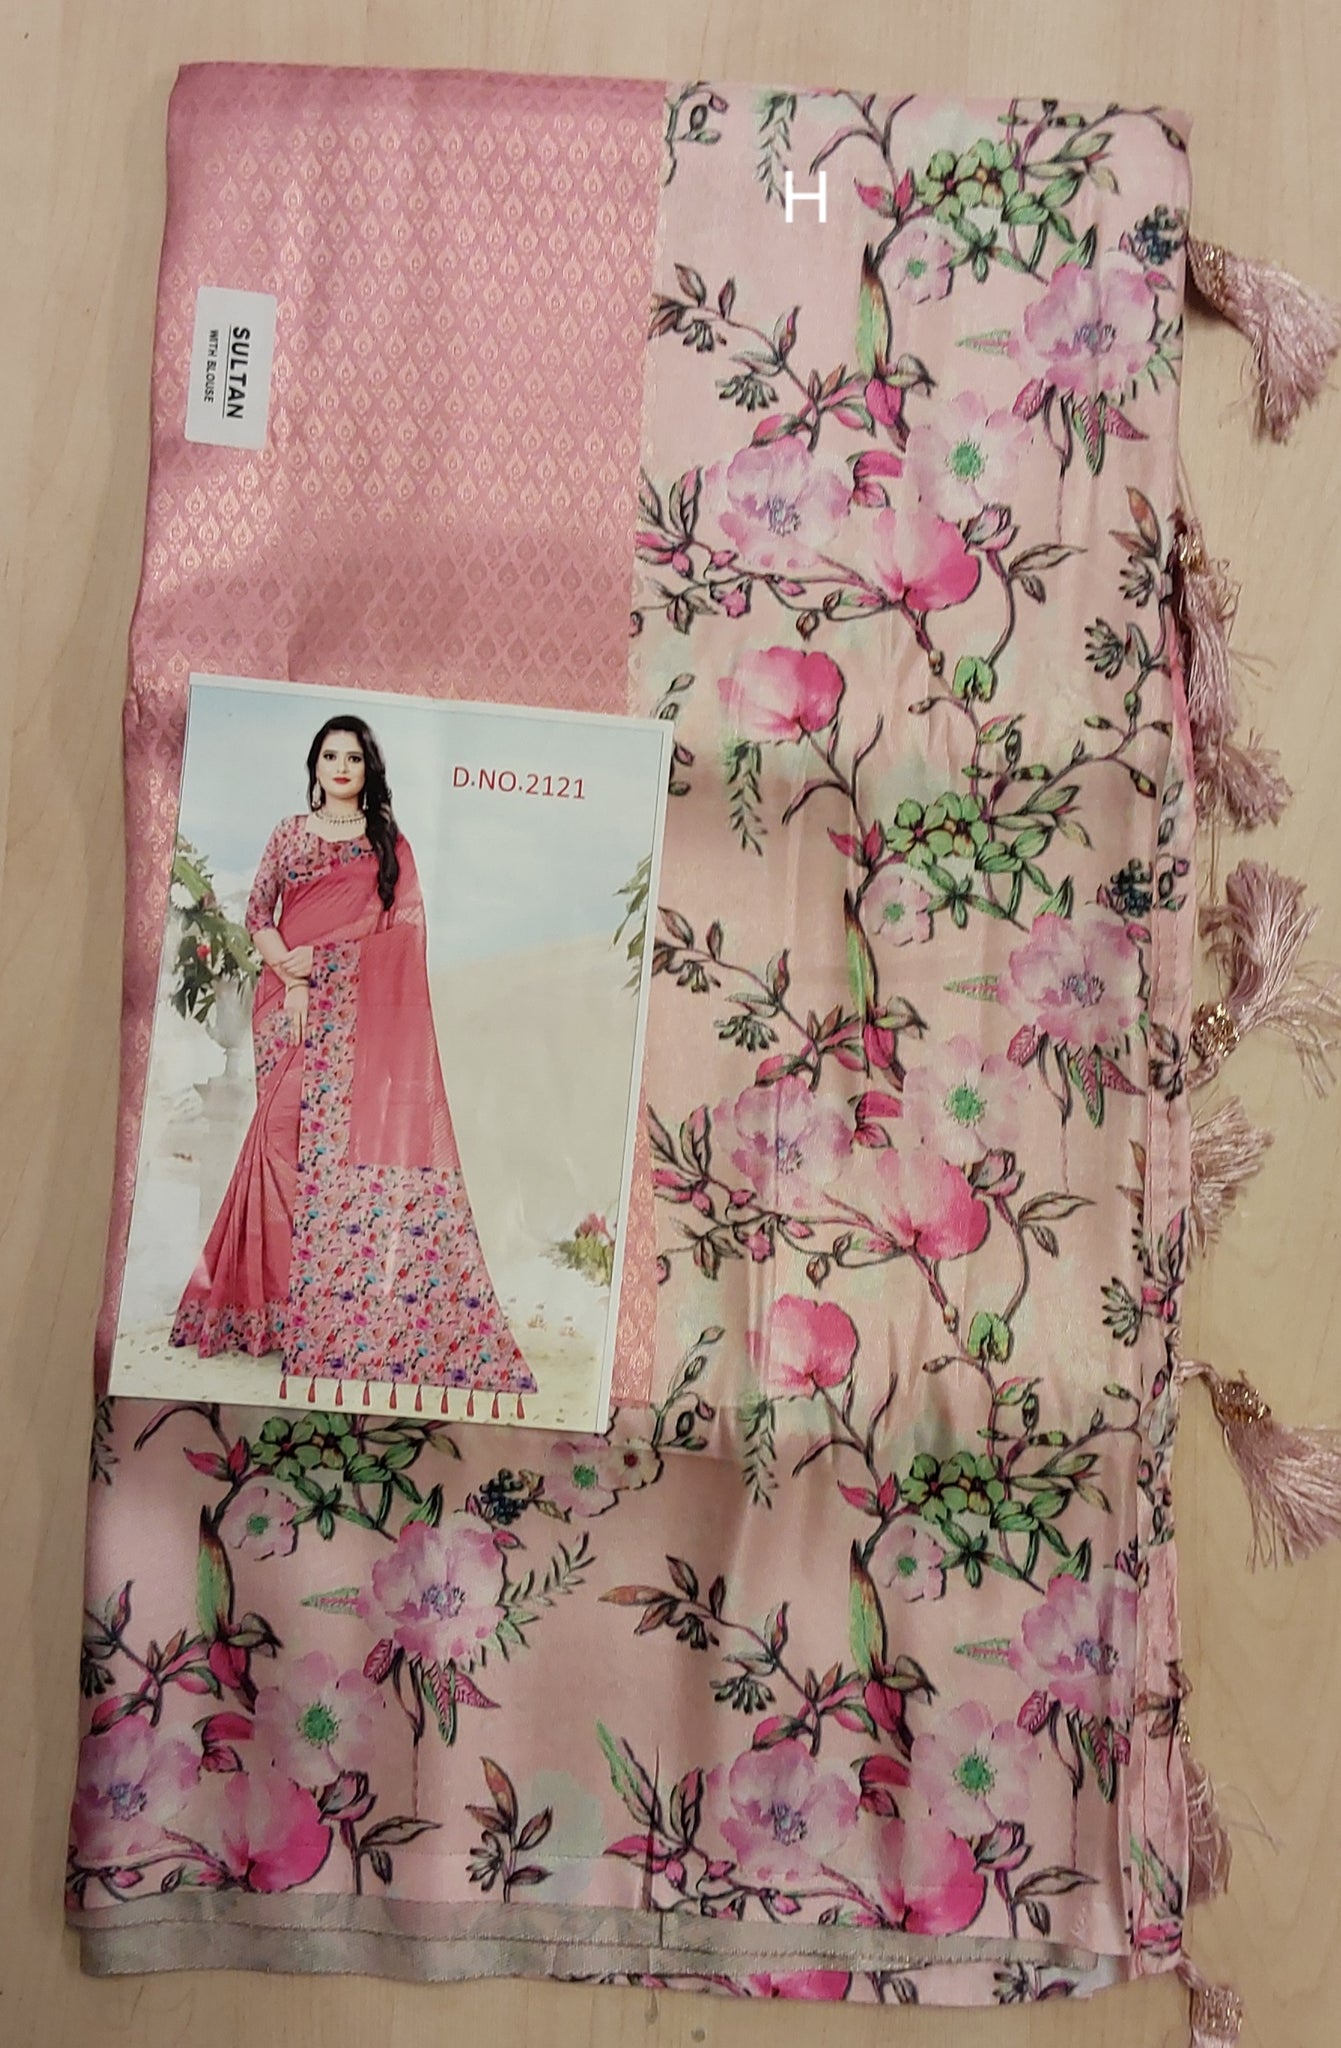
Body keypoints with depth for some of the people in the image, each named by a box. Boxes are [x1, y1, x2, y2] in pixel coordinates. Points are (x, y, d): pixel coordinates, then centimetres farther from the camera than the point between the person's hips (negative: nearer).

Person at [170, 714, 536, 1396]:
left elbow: (397, 926, 1)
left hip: (358, 1006, -1)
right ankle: (275, 1301, 2)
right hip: (289, 995, 1)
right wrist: (290, 979, -9)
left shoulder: (389, 844, 12)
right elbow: (258, 914, 8)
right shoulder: (290, 832, 14)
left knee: (354, 1128, -11)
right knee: (288, 1130, -6)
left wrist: (316, 957, -8)